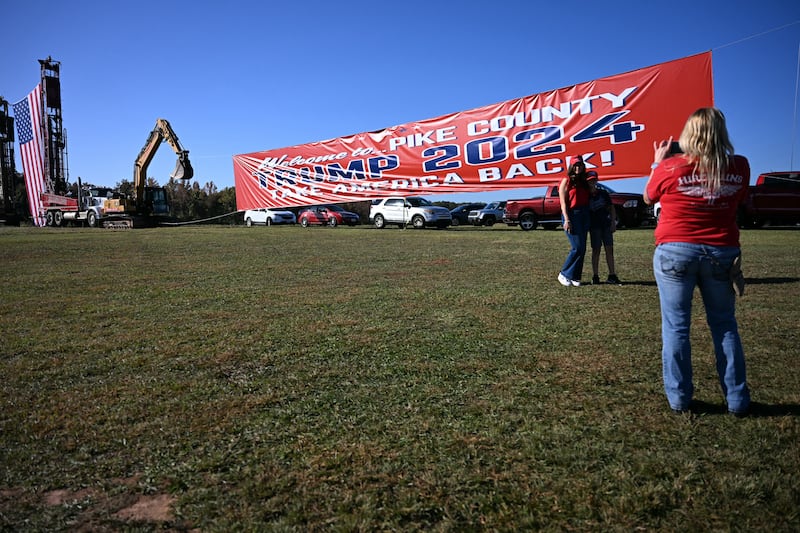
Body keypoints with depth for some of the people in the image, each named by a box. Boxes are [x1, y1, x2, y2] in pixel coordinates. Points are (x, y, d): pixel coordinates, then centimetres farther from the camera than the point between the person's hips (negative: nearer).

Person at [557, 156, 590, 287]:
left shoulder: (584, 182, 17)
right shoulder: (566, 181, -1)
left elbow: (587, 200, 18)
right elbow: (563, 202, -7)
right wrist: (566, 220, -16)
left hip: (584, 215, 7)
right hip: (572, 214, -7)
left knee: (582, 248, 4)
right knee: (577, 247, -12)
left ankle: (575, 277, 10)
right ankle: (564, 274, 0)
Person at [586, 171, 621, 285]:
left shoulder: (603, 193, 5)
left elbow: (611, 208, 9)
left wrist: (613, 223, 2)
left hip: (606, 224, 2)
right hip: (594, 226, -2)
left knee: (609, 250, 3)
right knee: (596, 250, -1)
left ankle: (612, 276, 7)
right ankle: (595, 276, 5)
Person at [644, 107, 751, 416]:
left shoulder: (671, 167, -10)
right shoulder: (739, 167, -1)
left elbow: (648, 197, 8)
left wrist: (657, 163, 19)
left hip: (676, 252, -3)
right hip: (722, 253, 3)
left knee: (676, 326, 5)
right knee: (725, 325, 13)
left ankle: (679, 399, 10)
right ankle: (737, 400, 19)